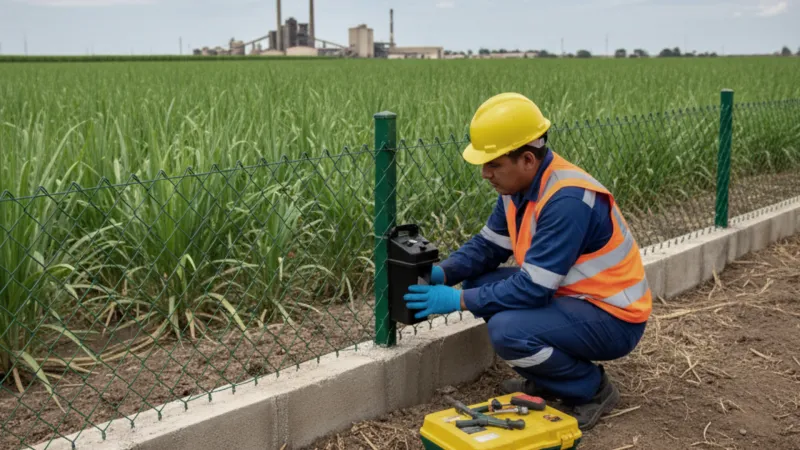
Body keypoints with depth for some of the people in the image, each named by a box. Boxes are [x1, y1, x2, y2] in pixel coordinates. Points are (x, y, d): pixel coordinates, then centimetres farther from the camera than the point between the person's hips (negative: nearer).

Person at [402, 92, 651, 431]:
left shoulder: (567, 200, -29)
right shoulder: (521, 184, -2)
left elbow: (533, 288, -30)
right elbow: (487, 246, 6)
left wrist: (458, 301, -24)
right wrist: (442, 273, -12)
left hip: (612, 317, -9)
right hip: (571, 296, 9)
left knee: (507, 330, -30)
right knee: (478, 284, 1)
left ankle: (592, 390, -3)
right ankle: (544, 381, 12)